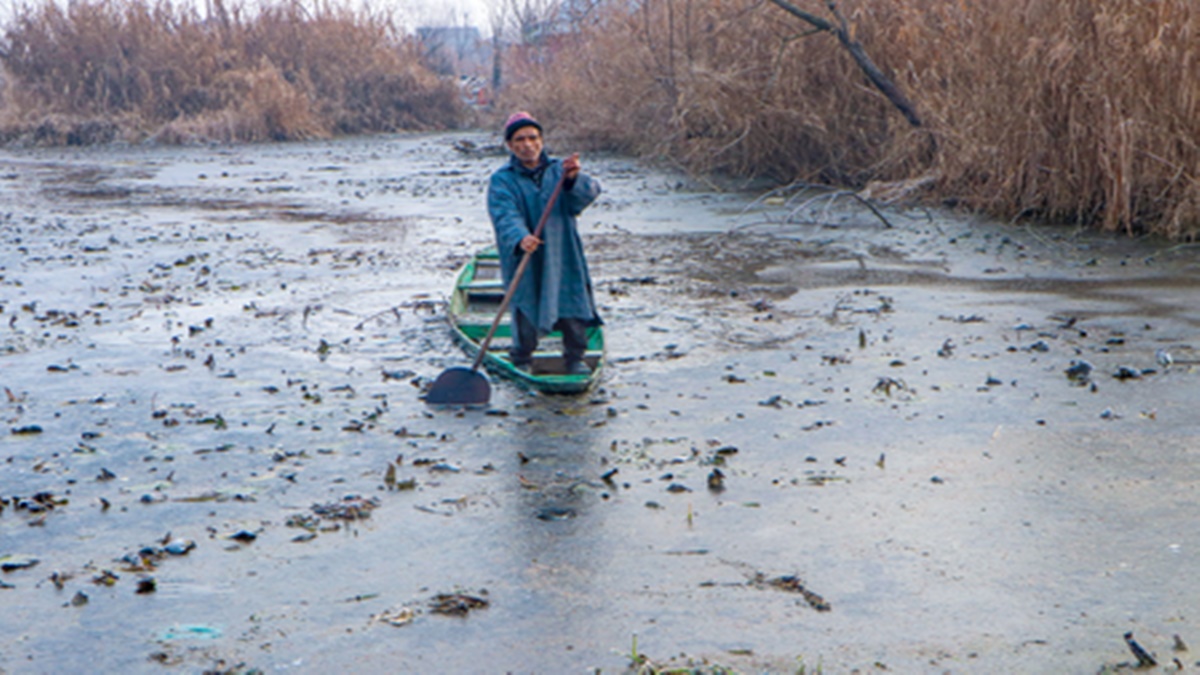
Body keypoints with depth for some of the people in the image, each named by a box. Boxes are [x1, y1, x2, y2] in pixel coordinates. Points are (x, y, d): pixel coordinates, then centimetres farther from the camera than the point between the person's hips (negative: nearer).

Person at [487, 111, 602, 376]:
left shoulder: (558, 170, 7)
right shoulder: (502, 180, 1)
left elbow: (590, 192, -10)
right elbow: (506, 216, -16)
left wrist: (574, 179, -33)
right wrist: (519, 238, -36)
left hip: (563, 257, 2)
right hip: (524, 262, -2)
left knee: (573, 304, 2)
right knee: (526, 313, -1)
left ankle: (575, 358, 22)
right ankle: (522, 361, 22)